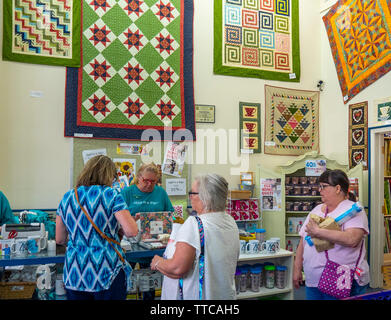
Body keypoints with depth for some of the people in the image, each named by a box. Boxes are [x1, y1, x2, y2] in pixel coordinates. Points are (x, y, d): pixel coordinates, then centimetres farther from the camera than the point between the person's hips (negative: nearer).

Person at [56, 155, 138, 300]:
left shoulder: (67, 197, 4)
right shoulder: (112, 195, -9)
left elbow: (60, 240, 10)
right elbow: (131, 231, -16)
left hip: (74, 276, 5)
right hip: (107, 274, -4)